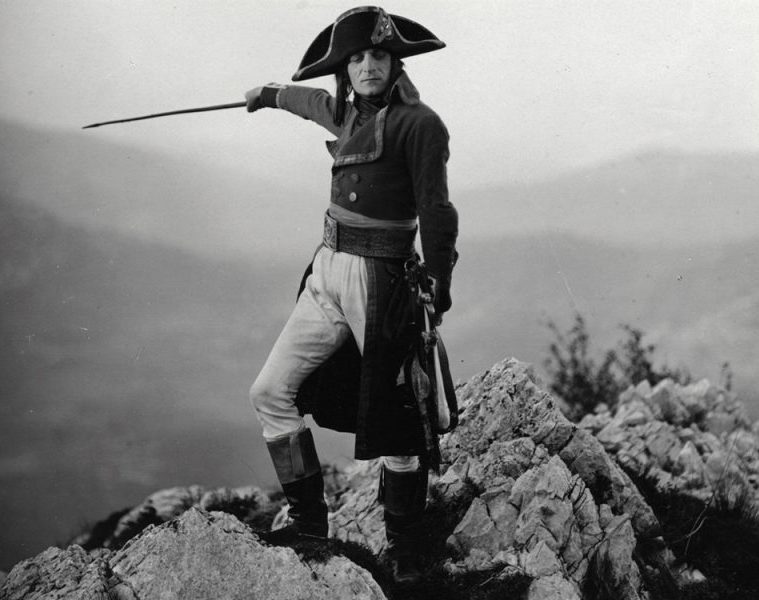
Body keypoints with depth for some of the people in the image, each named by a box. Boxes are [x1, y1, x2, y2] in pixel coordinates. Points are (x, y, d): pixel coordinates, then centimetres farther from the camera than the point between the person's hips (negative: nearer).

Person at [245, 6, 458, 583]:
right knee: (272, 391, 7)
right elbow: (311, 100, 38)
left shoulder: (417, 122, -10)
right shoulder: (345, 111, 14)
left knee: (392, 417, -2)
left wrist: (439, 284, -21)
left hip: (378, 280, -8)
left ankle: (403, 552, 11)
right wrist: (269, 94, 55)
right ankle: (309, 519, 17)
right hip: (327, 274, 8)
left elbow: (435, 209, -15)